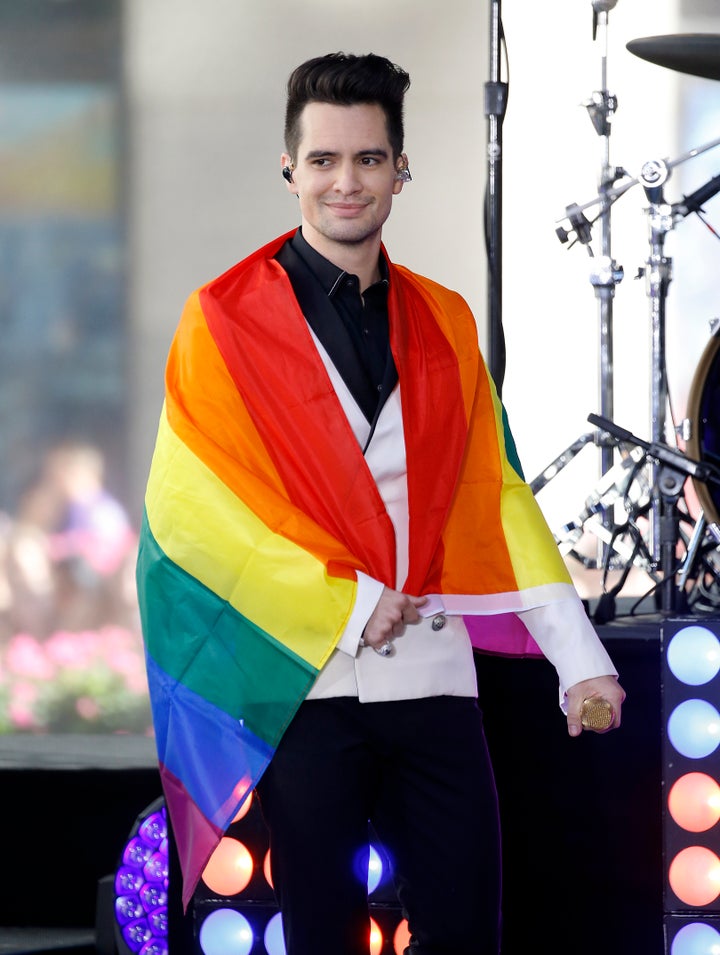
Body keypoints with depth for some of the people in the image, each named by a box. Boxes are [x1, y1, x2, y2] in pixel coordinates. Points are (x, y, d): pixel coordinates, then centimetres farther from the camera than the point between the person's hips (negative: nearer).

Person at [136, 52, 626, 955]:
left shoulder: (444, 322, 13)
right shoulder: (225, 321, -1)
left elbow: (496, 496, 11)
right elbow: (185, 507, -7)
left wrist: (579, 658, 1)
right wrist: (345, 606, -11)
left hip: (434, 675, 4)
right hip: (307, 678, -3)